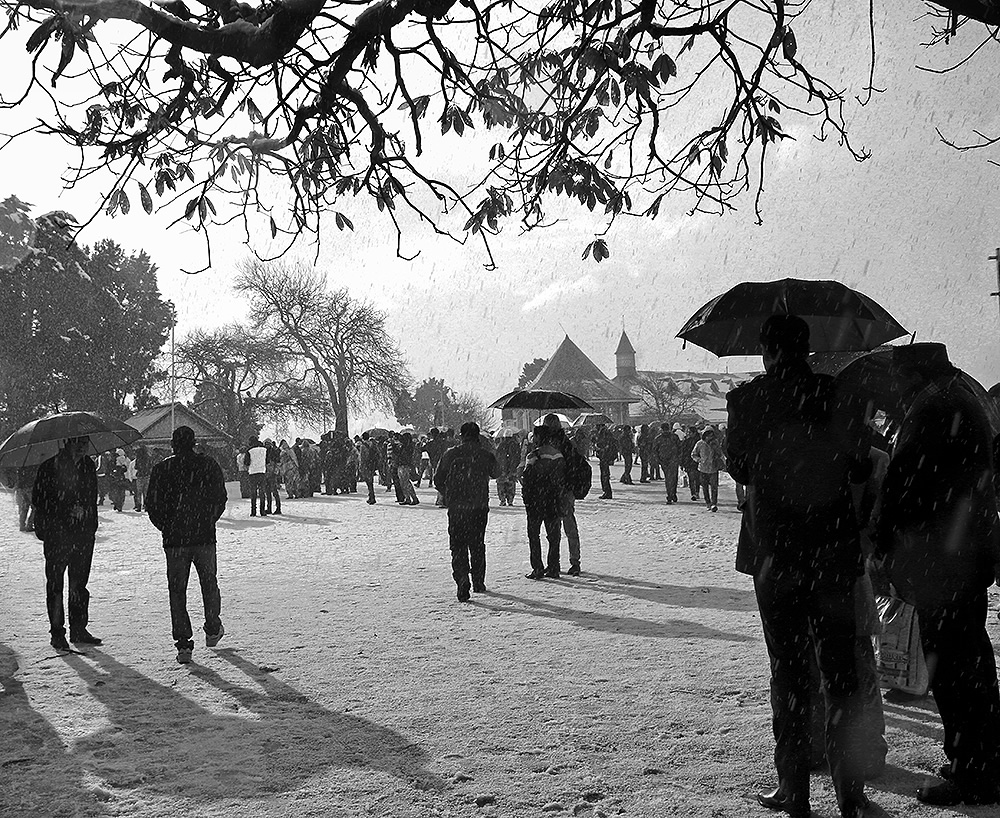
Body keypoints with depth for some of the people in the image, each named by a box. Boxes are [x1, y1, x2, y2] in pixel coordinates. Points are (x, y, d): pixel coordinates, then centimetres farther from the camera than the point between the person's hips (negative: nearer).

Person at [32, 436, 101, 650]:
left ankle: (79, 630, 19)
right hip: (57, 534, -5)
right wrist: (68, 511, -12)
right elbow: (38, 500, -4)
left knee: (80, 584, 10)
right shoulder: (49, 468, -5)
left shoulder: (89, 467, 10)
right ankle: (57, 633, 7)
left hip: (84, 534, 5)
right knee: (55, 583, 0)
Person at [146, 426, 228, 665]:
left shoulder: (162, 469, -2)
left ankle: (183, 644, -1)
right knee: (209, 583, 20)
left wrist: (167, 528, 11)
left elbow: (152, 505, -2)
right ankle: (213, 630, 31)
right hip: (205, 537, 1)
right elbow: (220, 500, 1)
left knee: (177, 591, 4)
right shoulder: (209, 466, -1)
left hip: (174, 540, -1)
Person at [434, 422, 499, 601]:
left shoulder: (450, 454, -1)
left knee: (458, 546, 2)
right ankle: (478, 581, 22)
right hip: (479, 508, 1)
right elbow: (494, 474, 18)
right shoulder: (486, 455, -1)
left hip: (456, 508, -1)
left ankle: (462, 578, -20)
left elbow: (438, 481, 3)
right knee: (477, 545, 17)